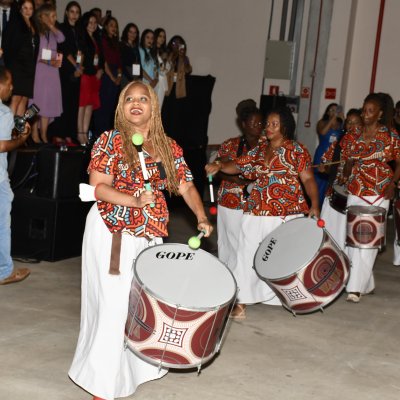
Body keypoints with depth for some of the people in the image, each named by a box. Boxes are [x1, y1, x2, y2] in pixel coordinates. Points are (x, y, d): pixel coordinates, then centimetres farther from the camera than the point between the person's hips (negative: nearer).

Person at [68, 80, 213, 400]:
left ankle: (136, 365, 30)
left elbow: (185, 186, 8)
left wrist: (201, 217, -7)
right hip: (112, 232, -5)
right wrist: (136, 201, -26)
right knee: (114, 305, -5)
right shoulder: (111, 141, -6)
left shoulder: (169, 147, 8)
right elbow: (99, 187, -12)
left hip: (150, 235, 5)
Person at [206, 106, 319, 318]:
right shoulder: (259, 150, 12)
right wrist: (219, 165, -9)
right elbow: (238, 166, 11)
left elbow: (308, 179, -7)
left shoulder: (296, 150, -2)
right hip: (256, 214, 4)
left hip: (288, 215, -4)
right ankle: (242, 300, 10)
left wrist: (314, 205, -20)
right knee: (249, 255, 3)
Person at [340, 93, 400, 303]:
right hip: (355, 193, 4)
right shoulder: (353, 137, 7)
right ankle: (367, 284, 22)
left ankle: (356, 287, -6)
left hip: (379, 195, -4)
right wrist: (343, 179, -8)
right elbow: (349, 163, 12)